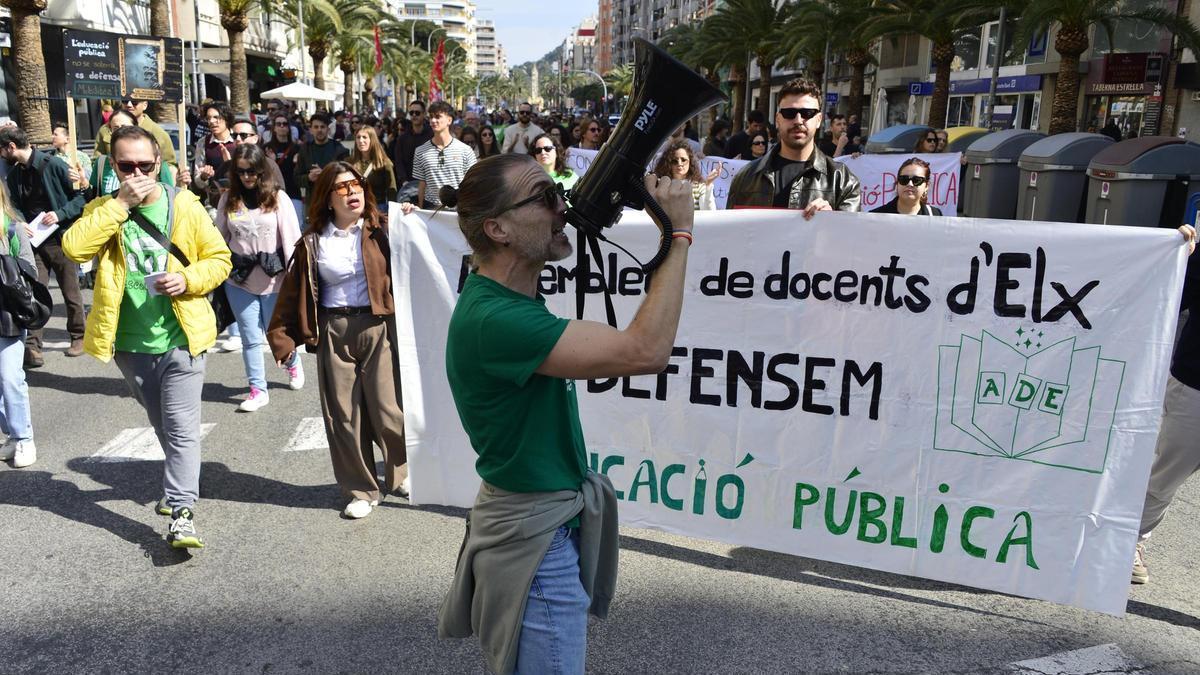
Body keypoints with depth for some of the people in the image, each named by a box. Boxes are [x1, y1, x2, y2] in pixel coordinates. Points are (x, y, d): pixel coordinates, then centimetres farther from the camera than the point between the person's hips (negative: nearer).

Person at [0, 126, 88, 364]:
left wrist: (60, 214, -21)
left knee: (72, 294, 8)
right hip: (34, 242, 4)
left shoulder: (54, 165, -10)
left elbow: (82, 196, -10)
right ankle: (32, 347, -3)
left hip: (62, 240, -4)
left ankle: (78, 336, 25)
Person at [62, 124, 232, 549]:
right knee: (163, 426, 21)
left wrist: (188, 279, -18)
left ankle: (181, 513, -6)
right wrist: (120, 204, -22)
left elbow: (219, 258, 1)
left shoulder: (184, 206, -5)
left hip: (179, 339, -3)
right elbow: (74, 248, -19)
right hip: (130, 344, 3)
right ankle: (180, 484, 43)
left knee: (181, 428, -7)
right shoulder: (103, 209, 0)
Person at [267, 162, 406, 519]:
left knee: (388, 409, 0)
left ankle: (401, 476, 26)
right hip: (334, 333, 2)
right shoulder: (312, 242, 5)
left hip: (378, 328, -2)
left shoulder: (381, 231, 1)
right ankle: (363, 490, 23)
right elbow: (293, 292, 7)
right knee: (344, 416, 6)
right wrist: (282, 337, 2)